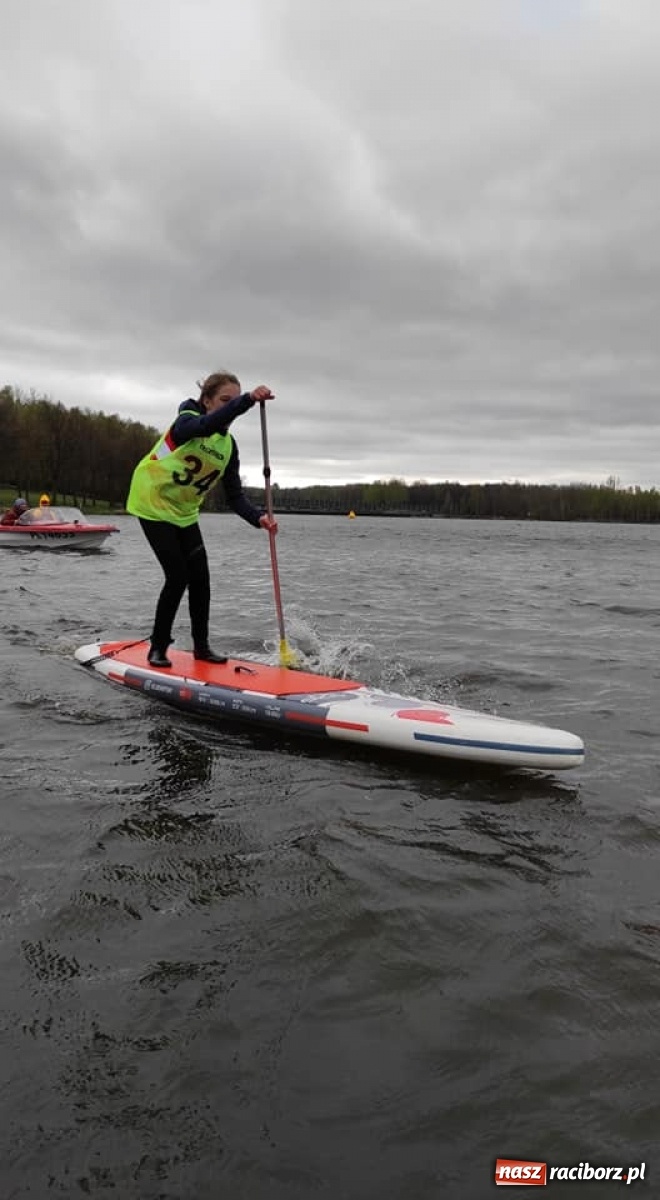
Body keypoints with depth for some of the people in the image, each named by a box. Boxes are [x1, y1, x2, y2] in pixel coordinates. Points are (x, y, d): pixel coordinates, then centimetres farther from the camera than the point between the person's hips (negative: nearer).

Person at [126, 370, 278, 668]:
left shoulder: (228, 446, -2)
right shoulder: (187, 421, -19)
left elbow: (234, 496, -7)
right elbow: (206, 425, -45)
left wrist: (258, 518, -26)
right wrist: (248, 399, -58)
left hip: (184, 512, 6)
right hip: (153, 505, -6)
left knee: (200, 577, -1)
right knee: (178, 576, -12)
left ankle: (201, 646, 14)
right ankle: (158, 648, 3)